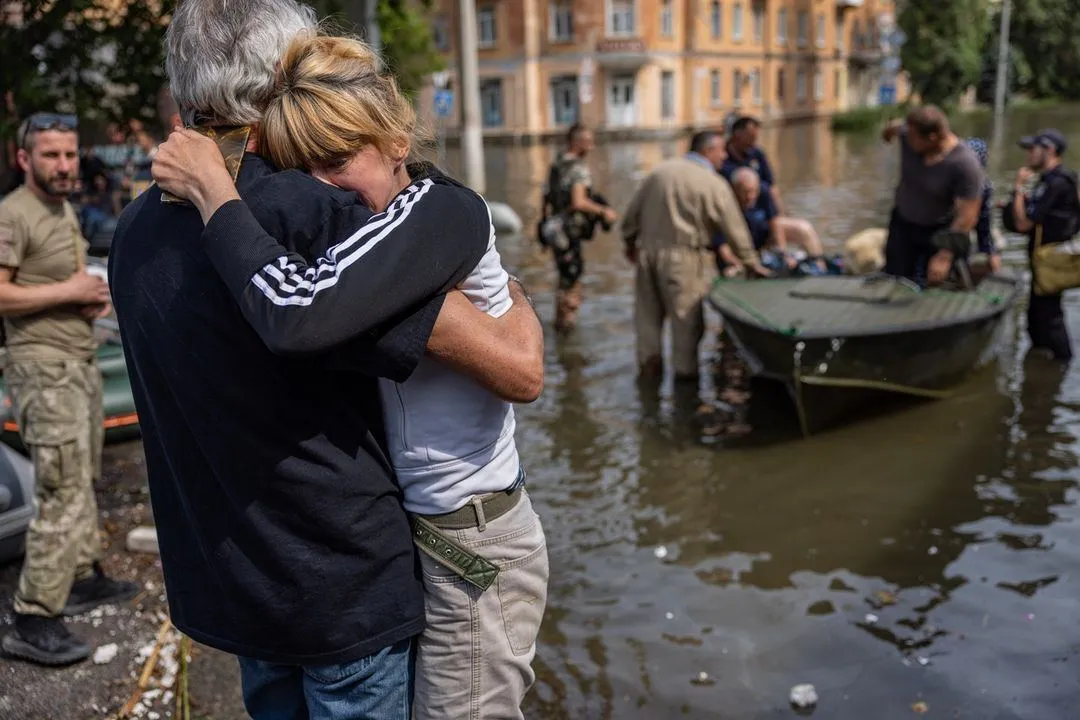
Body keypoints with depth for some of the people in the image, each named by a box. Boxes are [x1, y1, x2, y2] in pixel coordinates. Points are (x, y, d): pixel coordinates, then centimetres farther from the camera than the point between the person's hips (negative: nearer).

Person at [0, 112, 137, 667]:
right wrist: (69, 292, -18)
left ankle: (83, 578, 32)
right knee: (63, 493, -11)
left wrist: (93, 297, 5)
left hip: (81, 362, 10)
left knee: (83, 481, 18)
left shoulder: (65, 210, 15)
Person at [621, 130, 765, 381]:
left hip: (647, 249, 5)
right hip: (682, 257, -5)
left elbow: (632, 211, 9)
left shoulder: (661, 170, 6)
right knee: (686, 313, 6)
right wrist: (752, 263, 10)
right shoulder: (715, 185, -6)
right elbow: (735, 229, -1)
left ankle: (649, 362, 22)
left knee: (649, 309, 13)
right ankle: (684, 367, 13)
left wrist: (630, 241, 23)